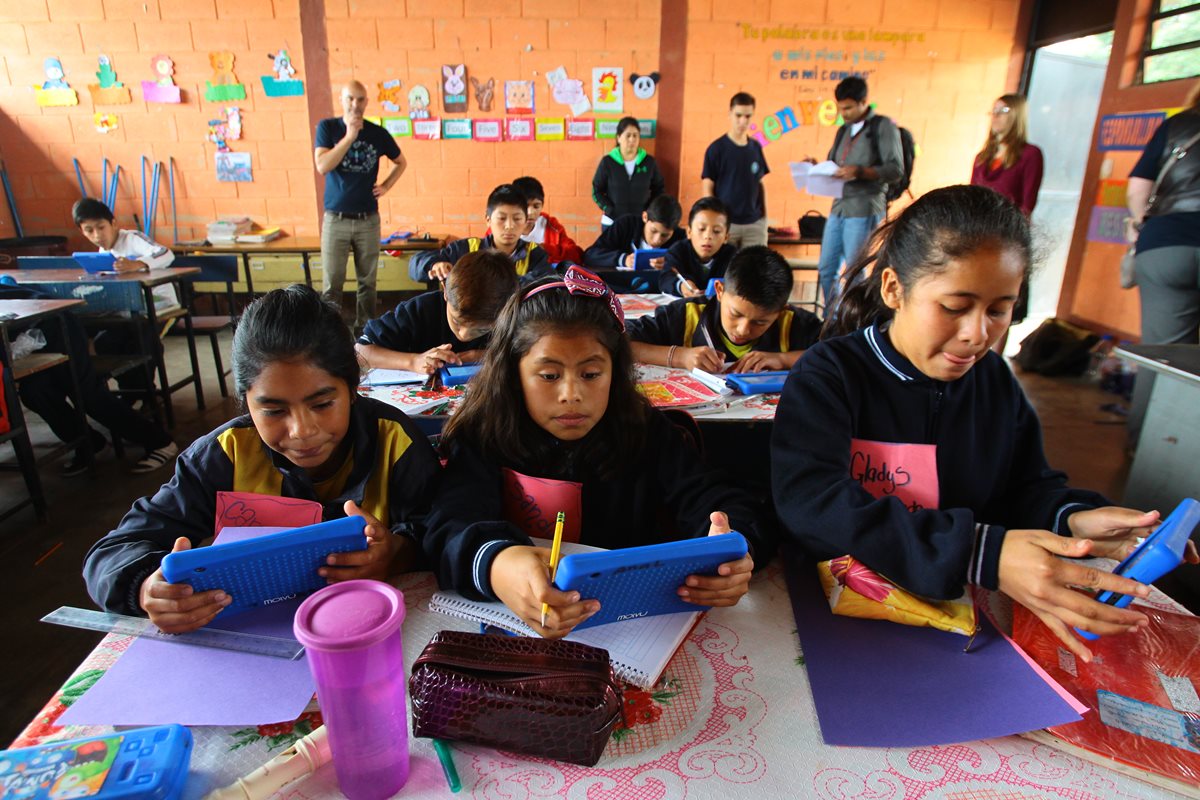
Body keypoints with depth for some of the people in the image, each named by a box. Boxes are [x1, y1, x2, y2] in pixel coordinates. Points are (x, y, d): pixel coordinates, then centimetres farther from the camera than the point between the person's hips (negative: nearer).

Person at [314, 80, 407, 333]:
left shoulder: (378, 133, 3)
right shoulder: (327, 127, 0)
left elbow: (401, 162, 19)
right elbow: (322, 166, -15)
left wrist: (385, 186, 5)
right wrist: (350, 136, -18)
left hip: (368, 219, 2)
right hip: (335, 219, -1)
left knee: (367, 281, 7)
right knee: (332, 284, -2)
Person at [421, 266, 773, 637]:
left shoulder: (647, 431, 0)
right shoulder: (481, 438, -6)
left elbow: (715, 500, -7)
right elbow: (452, 528, -22)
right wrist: (495, 566, -46)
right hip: (514, 627, -1)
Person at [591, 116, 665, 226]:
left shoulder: (649, 162, 2)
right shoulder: (607, 162, -3)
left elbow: (659, 188, 12)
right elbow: (597, 191, 1)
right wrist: (611, 212, -11)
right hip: (612, 223, -1)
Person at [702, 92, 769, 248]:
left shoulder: (756, 147, 9)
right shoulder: (717, 148, -4)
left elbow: (760, 184, 15)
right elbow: (707, 188, -6)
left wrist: (764, 217, 10)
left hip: (755, 224, 4)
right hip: (726, 222, -4)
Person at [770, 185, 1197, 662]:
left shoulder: (996, 381, 7)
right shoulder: (827, 375, -12)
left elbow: (1027, 487, 14)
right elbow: (809, 504, -25)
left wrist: (1070, 517, -11)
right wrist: (982, 555, -32)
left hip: (962, 607, 6)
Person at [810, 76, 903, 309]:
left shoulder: (883, 126, -2)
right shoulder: (844, 130, 18)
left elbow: (896, 169, -10)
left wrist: (860, 172, -24)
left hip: (864, 211, -7)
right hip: (839, 208, 7)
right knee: (826, 269, 8)